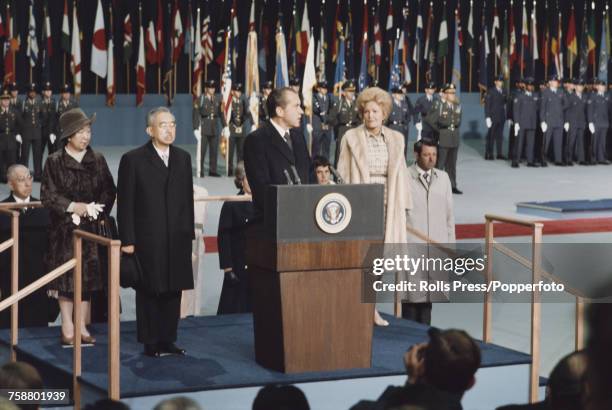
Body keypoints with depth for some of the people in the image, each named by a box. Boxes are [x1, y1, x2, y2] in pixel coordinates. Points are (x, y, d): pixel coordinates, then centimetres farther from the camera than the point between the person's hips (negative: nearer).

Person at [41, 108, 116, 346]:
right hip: (64, 229, -2)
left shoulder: (97, 160, 5)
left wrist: (93, 211, -10)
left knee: (88, 276, 3)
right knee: (66, 278, -1)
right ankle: (67, 328, 6)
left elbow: (109, 192, 4)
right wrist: (73, 206, -15)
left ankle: (83, 326, 11)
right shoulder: (55, 162, -3)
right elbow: (48, 195, -6)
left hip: (91, 228, 2)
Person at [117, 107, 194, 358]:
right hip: (147, 240, -4)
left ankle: (167, 340, 16)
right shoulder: (133, 160, -4)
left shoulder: (183, 158, 11)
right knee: (149, 292, 3)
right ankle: (150, 342, 11)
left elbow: (188, 198, 13)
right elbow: (125, 203, -5)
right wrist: (127, 240, -9)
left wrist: (189, 233, 7)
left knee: (173, 290, 7)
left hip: (177, 239, 4)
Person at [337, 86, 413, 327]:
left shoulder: (396, 139, 10)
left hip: (387, 205, 3)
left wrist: (403, 205, 6)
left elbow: (401, 174, 11)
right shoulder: (351, 138, 1)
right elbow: (343, 174, 0)